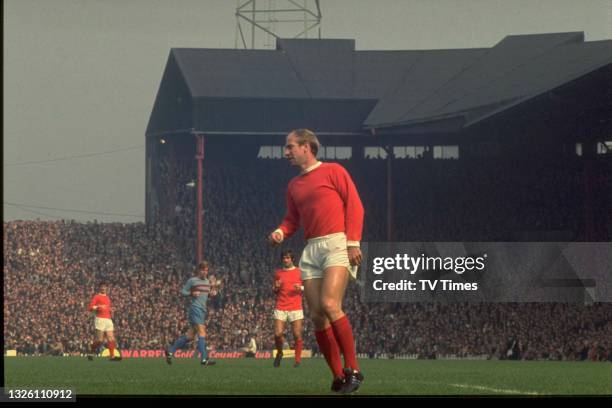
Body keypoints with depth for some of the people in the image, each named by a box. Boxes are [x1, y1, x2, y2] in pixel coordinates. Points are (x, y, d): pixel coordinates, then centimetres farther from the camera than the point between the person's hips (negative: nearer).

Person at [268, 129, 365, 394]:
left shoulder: (333, 171, 3)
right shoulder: (294, 185, 21)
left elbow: (354, 206, -2)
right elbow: (292, 220, 24)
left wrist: (353, 242, -12)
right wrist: (280, 233, 1)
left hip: (337, 243, -7)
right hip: (311, 250, 7)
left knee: (329, 305, -23)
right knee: (317, 315, -2)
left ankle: (352, 370, -15)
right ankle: (339, 377, 6)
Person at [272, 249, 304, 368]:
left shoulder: (299, 272, 7)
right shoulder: (278, 273, 14)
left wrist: (300, 288, -10)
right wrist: (275, 287, 0)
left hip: (295, 308, -2)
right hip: (280, 308, 2)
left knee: (297, 335, -8)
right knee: (278, 334, -10)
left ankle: (298, 359, 3)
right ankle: (279, 353, 16)